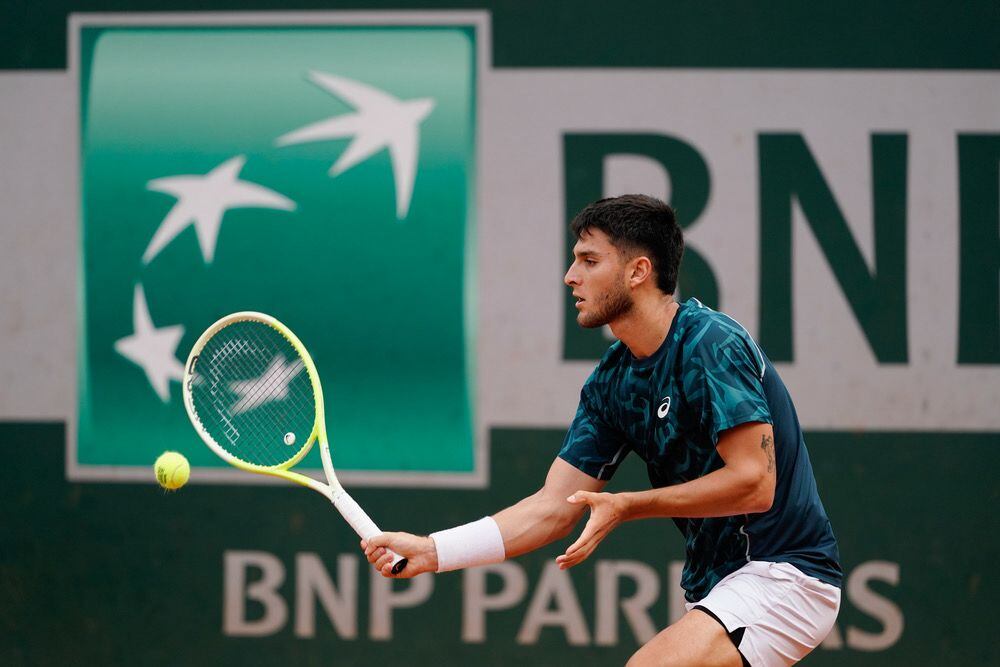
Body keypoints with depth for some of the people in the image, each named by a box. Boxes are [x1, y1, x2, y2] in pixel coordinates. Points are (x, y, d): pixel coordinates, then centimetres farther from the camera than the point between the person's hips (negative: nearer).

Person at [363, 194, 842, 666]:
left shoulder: (712, 345, -16)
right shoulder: (610, 382, 9)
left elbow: (754, 483, -22)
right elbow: (554, 506, 7)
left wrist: (627, 506, -17)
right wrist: (430, 551, -4)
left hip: (784, 576, -9)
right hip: (715, 585, 9)